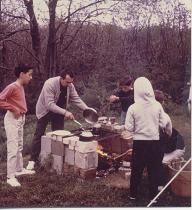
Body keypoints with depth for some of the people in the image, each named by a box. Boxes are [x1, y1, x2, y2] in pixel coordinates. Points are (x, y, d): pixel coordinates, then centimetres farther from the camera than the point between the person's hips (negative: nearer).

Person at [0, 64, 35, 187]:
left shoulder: (21, 87, 9)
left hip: (20, 119, 10)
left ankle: (19, 169, 31)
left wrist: (23, 111, 7)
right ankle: (11, 177, -3)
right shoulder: (12, 87, -18)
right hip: (12, 119, -9)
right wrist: (13, 109, -20)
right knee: (13, 149, -8)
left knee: (19, 147, 18)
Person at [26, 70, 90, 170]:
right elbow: (49, 105, -37)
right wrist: (65, 112, -40)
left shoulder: (70, 86, -13)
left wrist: (87, 109, -23)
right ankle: (32, 160, 6)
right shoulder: (50, 84, -32)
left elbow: (76, 99, -9)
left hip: (59, 112, 5)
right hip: (44, 110, -5)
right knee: (39, 135, -2)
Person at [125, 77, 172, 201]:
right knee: (154, 169, 13)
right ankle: (153, 195, 22)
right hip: (154, 141, 1)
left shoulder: (133, 108, -12)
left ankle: (133, 194, 26)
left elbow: (129, 128, -9)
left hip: (139, 142, 0)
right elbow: (164, 124, -5)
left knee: (137, 169, 14)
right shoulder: (157, 105, -10)